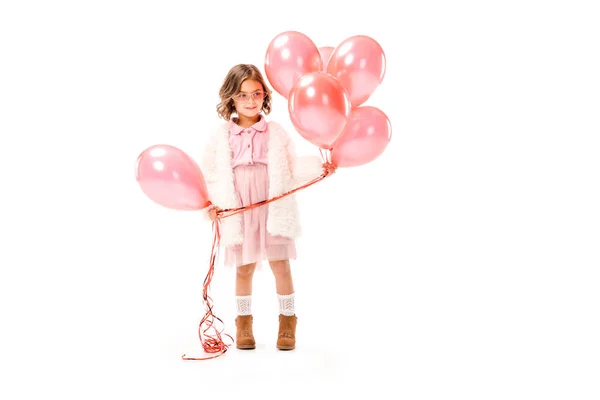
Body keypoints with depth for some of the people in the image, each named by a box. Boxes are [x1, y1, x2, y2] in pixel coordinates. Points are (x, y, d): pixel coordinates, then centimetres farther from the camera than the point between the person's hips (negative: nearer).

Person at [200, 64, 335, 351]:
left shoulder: (275, 132, 4)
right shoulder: (222, 135, 3)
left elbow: (292, 167, 2)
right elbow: (209, 172, 4)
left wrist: (319, 167, -13)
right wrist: (209, 201, -7)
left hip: (273, 207, 0)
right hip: (239, 210, 1)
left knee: (280, 264, 1)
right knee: (244, 268, 8)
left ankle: (287, 321, 17)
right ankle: (243, 322, 24)